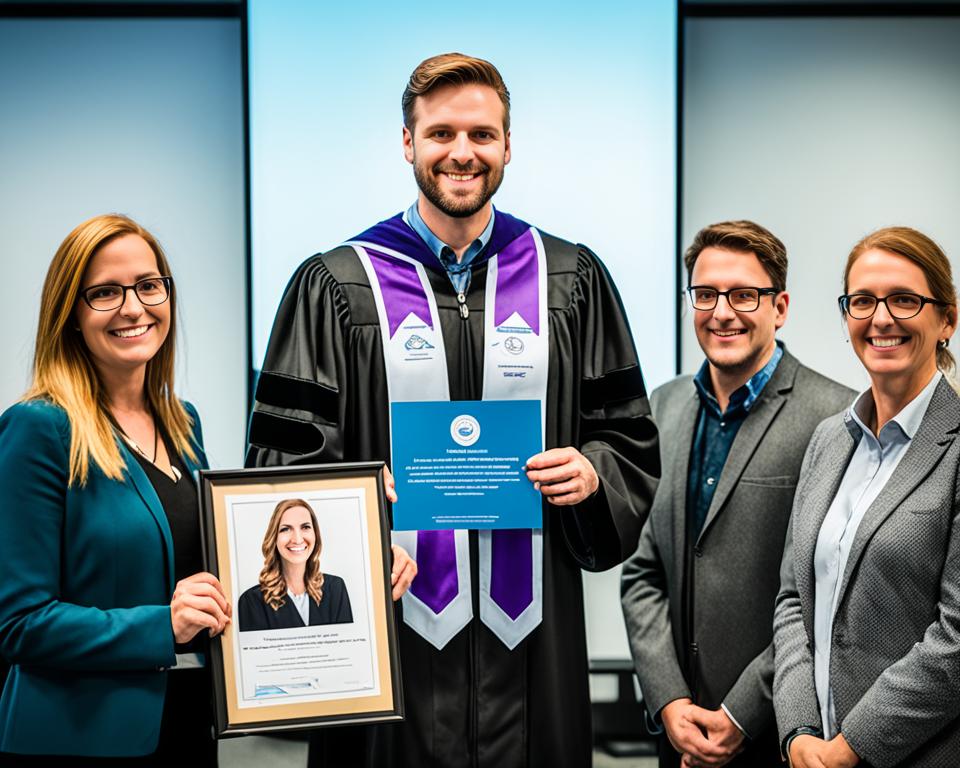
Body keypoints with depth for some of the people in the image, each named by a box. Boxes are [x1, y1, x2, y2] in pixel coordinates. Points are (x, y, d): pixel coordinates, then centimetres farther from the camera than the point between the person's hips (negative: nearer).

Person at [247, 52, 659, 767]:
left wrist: (591, 473, -10)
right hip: (393, 631, -1)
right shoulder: (336, 285, 2)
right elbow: (287, 458, -1)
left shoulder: (573, 280, 7)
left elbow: (632, 440, 11)